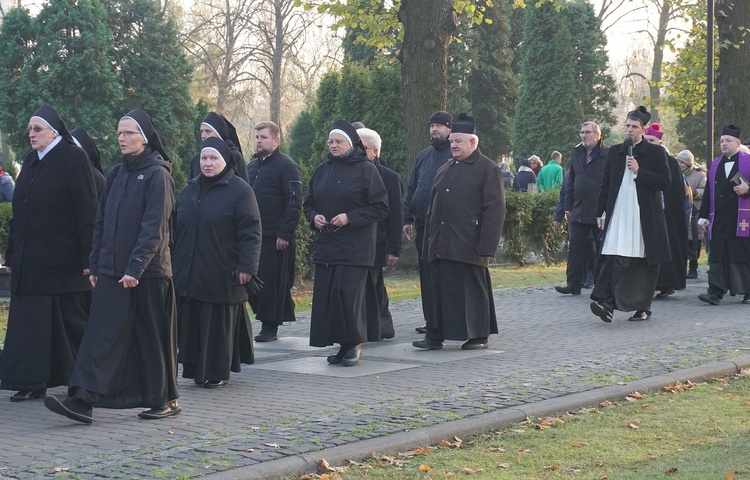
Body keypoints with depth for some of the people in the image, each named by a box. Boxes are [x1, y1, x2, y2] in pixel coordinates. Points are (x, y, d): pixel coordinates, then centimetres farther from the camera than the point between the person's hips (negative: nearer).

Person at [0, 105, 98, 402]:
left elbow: (87, 210, -11)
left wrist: (87, 257, -16)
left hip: (62, 260, -7)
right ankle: (33, 383, 8)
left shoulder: (73, 159, -6)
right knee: (30, 320, 4)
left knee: (70, 320, 0)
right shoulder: (30, 161, 14)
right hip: (30, 260, 7)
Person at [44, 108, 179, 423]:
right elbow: (102, 223, 15)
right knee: (102, 335, -4)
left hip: (147, 272, -6)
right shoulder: (116, 174, 13)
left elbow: (154, 227, -15)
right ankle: (83, 400, -11)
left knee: (152, 337, 4)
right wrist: (95, 265, 10)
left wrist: (136, 267, -21)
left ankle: (165, 399, 17)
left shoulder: (157, 174, -8)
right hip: (112, 272, 6)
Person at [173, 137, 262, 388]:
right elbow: (176, 229, 19)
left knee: (219, 323, 0)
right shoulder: (189, 190, 14)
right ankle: (196, 368, 16)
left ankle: (218, 372, 10)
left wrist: (247, 266, -18)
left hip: (221, 275, -5)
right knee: (191, 322, 7)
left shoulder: (239, 190, -5)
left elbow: (251, 232, -10)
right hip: (189, 273, 6)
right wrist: (172, 262, 16)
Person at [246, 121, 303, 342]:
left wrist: (285, 234, -18)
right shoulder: (252, 165, 16)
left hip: (276, 237, -7)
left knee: (272, 280, -3)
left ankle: (270, 326, 3)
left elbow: (294, 203, -12)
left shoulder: (286, 166, -7)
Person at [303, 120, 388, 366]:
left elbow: (381, 207, -6)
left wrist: (349, 217, -14)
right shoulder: (321, 170, 13)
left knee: (349, 293, -12)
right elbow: (308, 204, 20)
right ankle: (342, 345, 10)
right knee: (326, 295, 1)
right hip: (325, 244, 6)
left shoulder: (366, 170, -3)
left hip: (355, 246, -5)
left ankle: (354, 344, 2)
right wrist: (314, 217, -2)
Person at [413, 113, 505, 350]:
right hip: (441, 246, 7)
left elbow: (494, 210, -9)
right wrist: (428, 242, 15)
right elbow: (433, 207, 22)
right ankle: (435, 336, 10)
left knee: (473, 290, 1)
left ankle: (480, 337, 11)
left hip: (469, 246, -7)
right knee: (438, 289, 5)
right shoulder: (445, 170, 19)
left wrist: (487, 248, -15)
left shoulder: (487, 169, -3)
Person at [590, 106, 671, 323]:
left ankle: (643, 307, 14)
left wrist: (639, 171, -14)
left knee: (646, 262, 4)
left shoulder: (656, 152, 3)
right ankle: (607, 302, -20)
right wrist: (600, 213, 10)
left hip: (645, 217, -1)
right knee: (615, 259, -12)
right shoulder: (614, 152, 13)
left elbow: (665, 182, -6)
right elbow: (605, 185, 15)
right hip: (618, 216, 2)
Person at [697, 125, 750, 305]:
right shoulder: (714, 165, 16)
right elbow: (708, 193, 15)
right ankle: (715, 292, -9)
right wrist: (704, 216, 9)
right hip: (719, 219, 3)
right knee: (718, 256, -4)